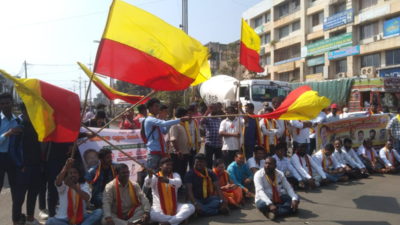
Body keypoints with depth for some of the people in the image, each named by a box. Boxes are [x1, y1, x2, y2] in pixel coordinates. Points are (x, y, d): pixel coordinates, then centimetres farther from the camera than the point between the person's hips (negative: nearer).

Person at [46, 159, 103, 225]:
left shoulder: (84, 184, 5)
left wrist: (73, 186, -29)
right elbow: (57, 182, -24)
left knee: (99, 212, -22)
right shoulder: (63, 185, 3)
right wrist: (65, 169, -44)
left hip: (81, 218, 1)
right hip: (64, 219, 0)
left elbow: (87, 198, -16)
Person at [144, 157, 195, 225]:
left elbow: (178, 183, -19)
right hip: (159, 208, -2)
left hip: (174, 207, 2)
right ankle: (179, 218, -20)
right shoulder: (154, 177, 1)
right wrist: (150, 176, -44)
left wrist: (167, 180, -39)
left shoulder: (175, 175, 5)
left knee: (191, 207, -20)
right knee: (152, 214, -35)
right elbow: (147, 184, -21)